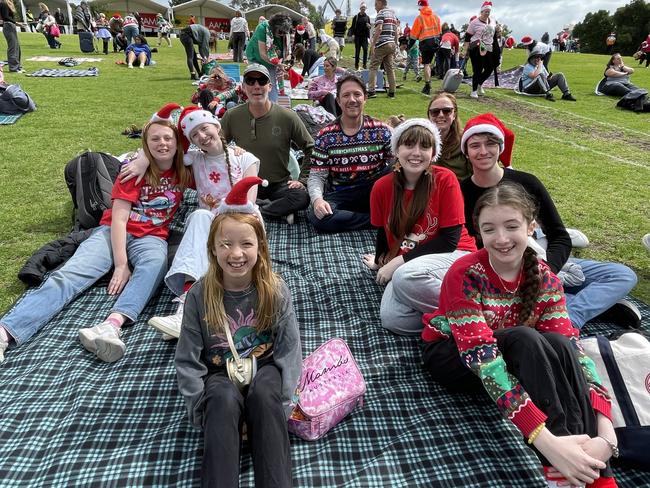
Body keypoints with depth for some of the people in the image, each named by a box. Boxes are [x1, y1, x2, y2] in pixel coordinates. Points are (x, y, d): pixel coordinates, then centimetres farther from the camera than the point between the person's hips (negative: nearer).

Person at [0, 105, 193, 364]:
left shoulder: (184, 172, 7)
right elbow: (119, 218, -9)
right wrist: (121, 264, -19)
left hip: (151, 236, 0)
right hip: (114, 231, 0)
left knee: (154, 264, -39)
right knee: (69, 274, -25)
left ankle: (112, 324, -57)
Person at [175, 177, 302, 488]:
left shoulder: (275, 291, -10)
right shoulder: (200, 295, -10)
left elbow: (289, 350, -6)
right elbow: (188, 359, -4)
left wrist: (280, 401, -15)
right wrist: (201, 407, -11)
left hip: (264, 367, 0)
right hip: (220, 373, 0)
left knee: (263, 395, -33)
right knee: (225, 401, -33)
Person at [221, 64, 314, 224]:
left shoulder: (288, 117, -7)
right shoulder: (232, 116, -4)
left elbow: (310, 149, 3)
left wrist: (302, 180, -5)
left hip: (280, 185, -1)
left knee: (302, 197, -31)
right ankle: (280, 210, -16)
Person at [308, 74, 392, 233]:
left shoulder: (381, 130, 1)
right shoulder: (326, 136, -2)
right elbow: (316, 175, -4)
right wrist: (317, 200, -24)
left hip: (374, 194, 0)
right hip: (340, 195, 1)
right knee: (317, 217, -31)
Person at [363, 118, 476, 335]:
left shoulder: (445, 179, -10)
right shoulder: (382, 187, -1)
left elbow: (450, 239, -12)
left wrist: (400, 261, -15)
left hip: (454, 255, -3)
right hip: (404, 266, 4)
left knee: (405, 277, -36)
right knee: (392, 319, -25)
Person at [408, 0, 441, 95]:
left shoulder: (419, 18, -5)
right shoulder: (436, 16, 11)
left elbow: (414, 34, -3)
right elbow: (439, 31, 15)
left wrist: (410, 44, 7)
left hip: (425, 42, -5)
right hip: (435, 41, 5)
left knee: (426, 64, -4)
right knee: (429, 62, 14)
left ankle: (428, 87, -10)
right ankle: (427, 83, 13)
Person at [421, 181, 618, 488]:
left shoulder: (544, 278, -12)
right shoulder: (465, 275, -27)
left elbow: (572, 348, -20)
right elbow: (481, 357, -37)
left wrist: (605, 429, -37)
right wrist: (547, 441, -46)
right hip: (451, 356, -4)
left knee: (557, 344, -29)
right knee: (526, 339, -33)